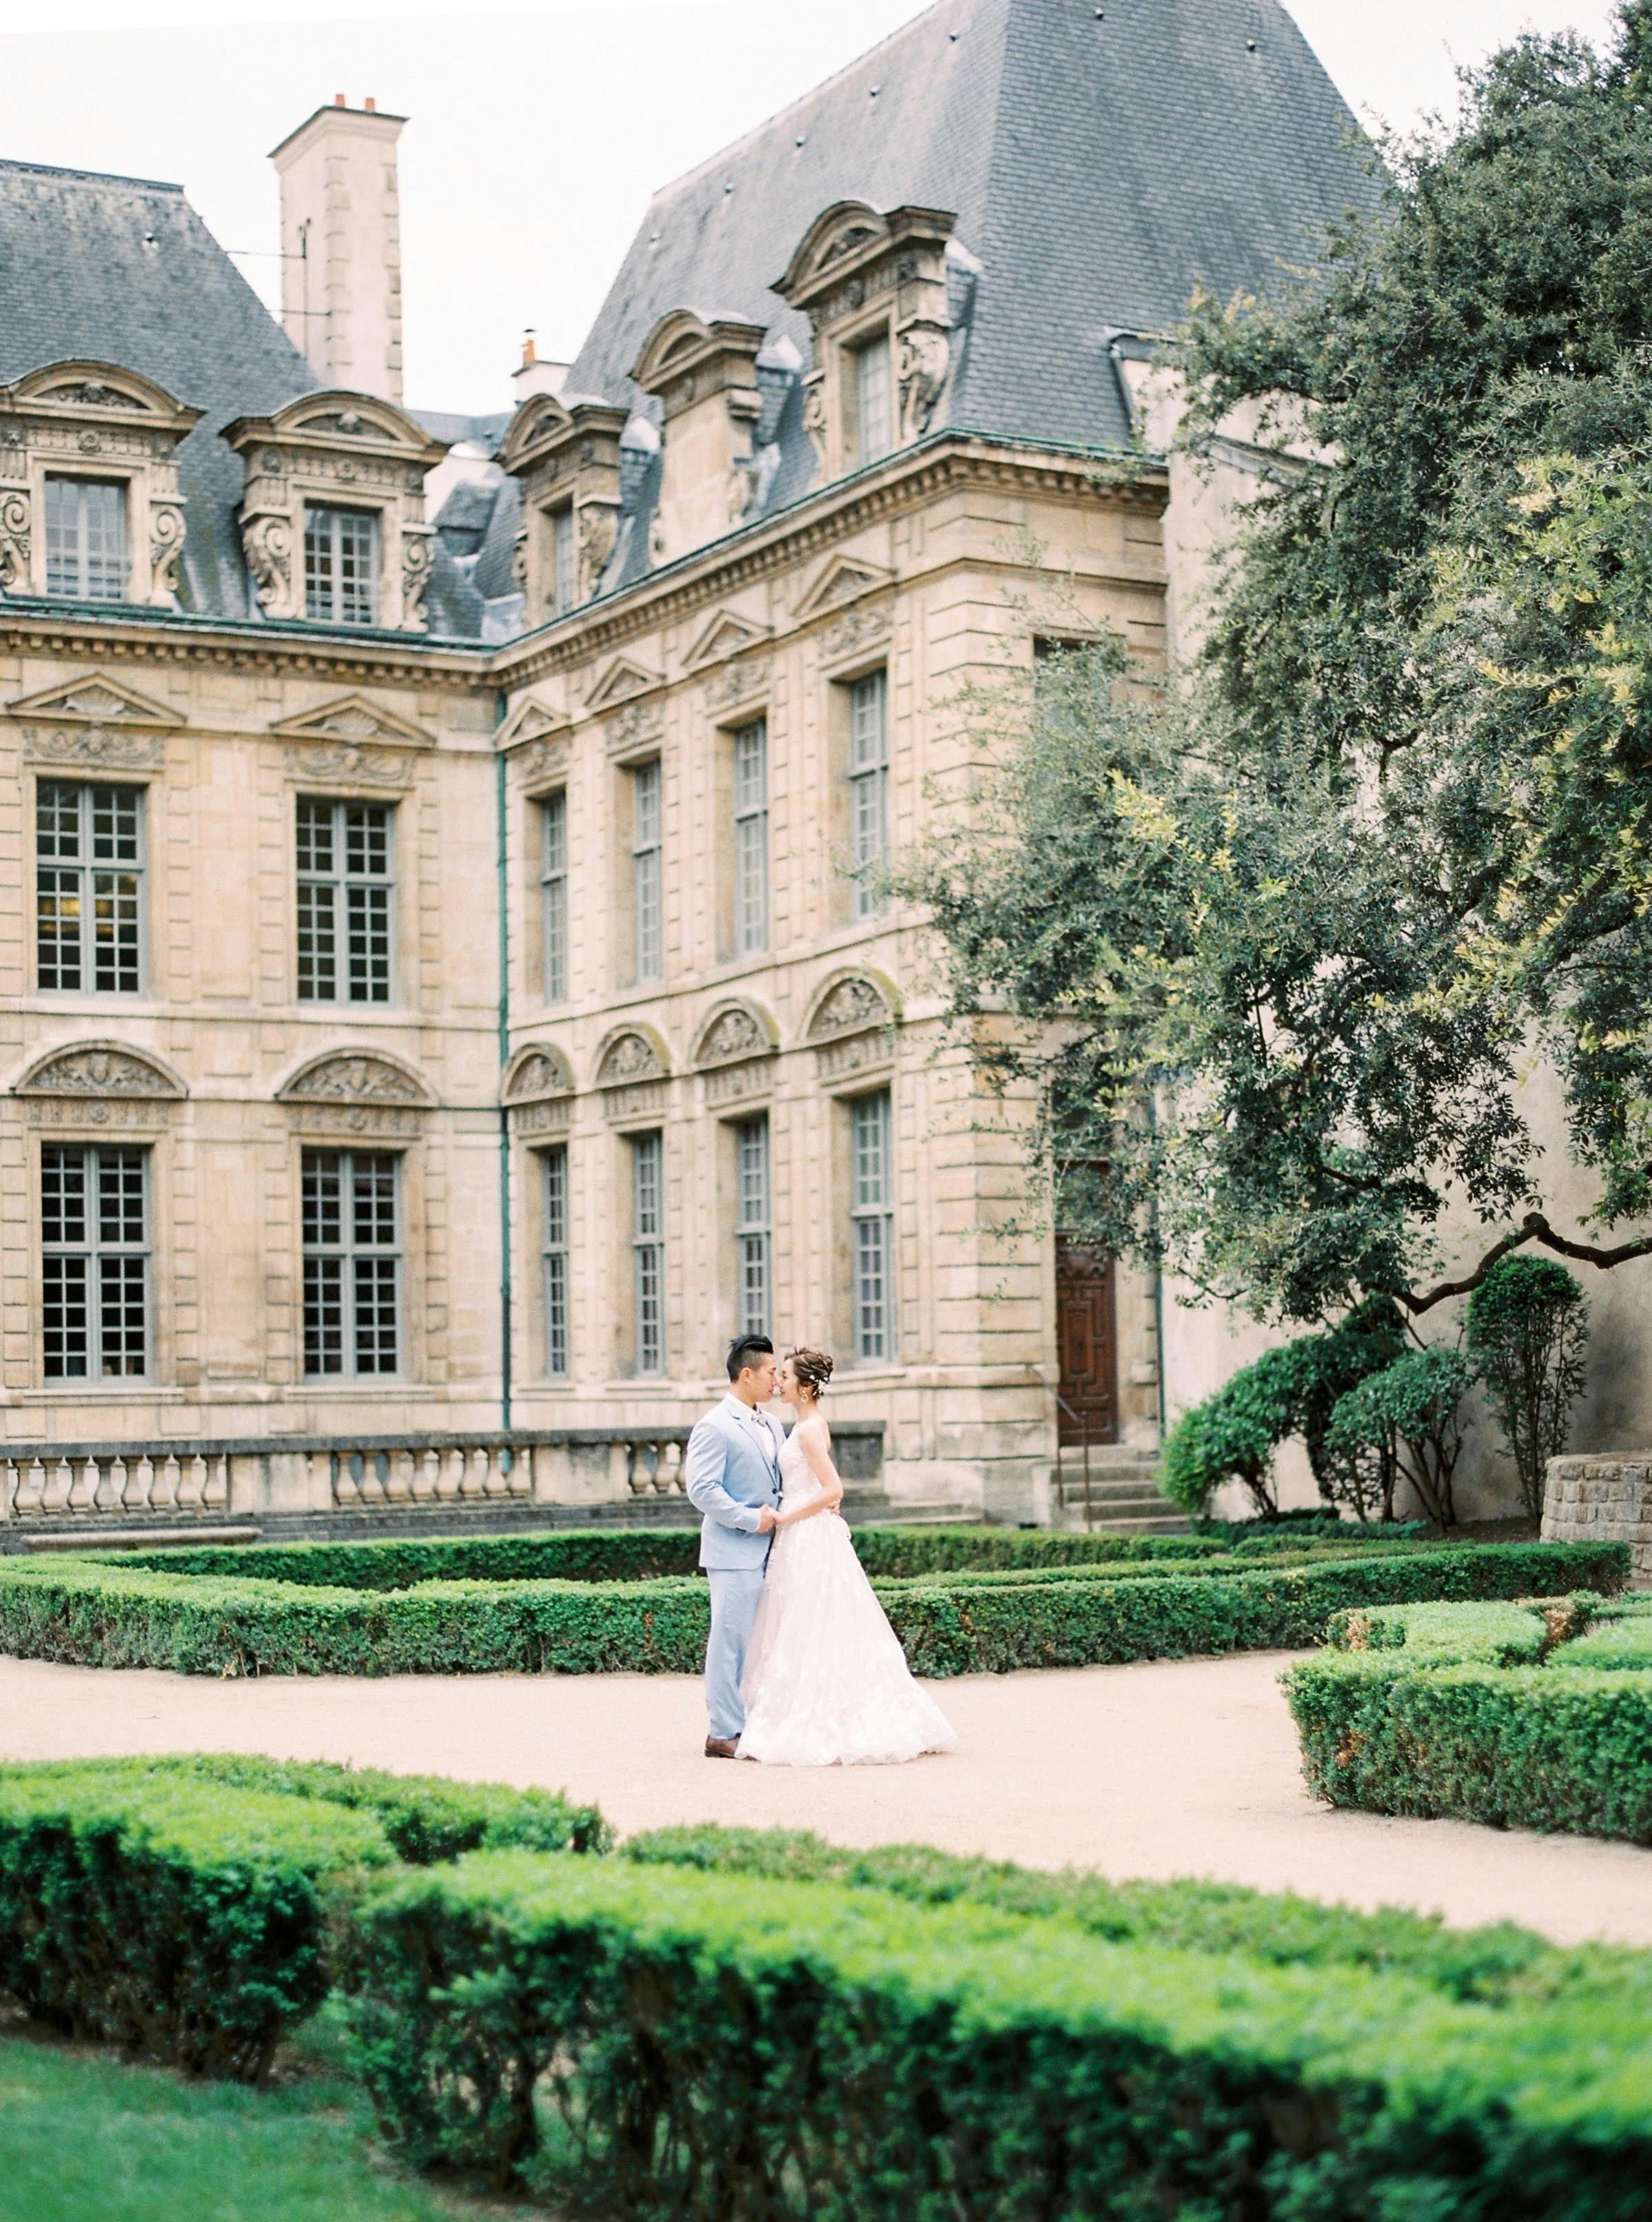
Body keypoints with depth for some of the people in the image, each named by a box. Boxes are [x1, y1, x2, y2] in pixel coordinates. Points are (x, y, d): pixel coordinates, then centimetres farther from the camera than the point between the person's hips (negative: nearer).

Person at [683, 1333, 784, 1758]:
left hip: (768, 1547, 8)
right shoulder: (715, 1427, -11)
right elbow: (701, 1489, -17)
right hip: (734, 1552, -8)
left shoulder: (771, 1425, 16)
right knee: (731, 1640, -5)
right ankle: (723, 1734, 0)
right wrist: (751, 1520, -16)